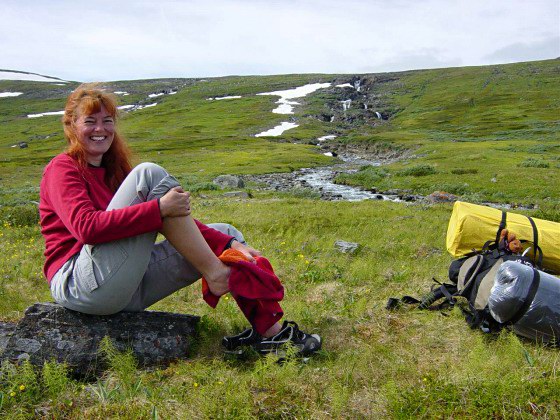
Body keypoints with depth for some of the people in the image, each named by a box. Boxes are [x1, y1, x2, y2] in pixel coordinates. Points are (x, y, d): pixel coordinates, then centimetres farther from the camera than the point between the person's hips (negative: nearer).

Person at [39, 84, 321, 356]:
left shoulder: (114, 169, 18)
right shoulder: (62, 169, -3)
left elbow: (173, 220, 8)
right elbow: (87, 227, -23)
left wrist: (228, 244, -4)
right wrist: (159, 208, -26)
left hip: (128, 289, 8)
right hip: (79, 285, -8)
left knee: (225, 233, 1)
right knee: (150, 174, -20)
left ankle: (269, 330, -10)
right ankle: (217, 275, -20)